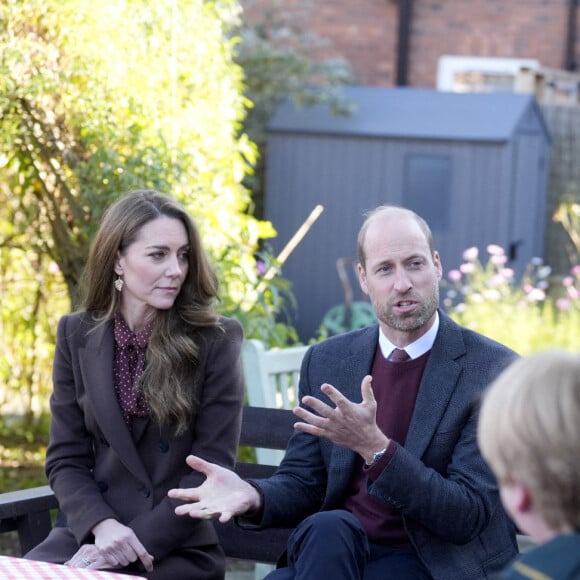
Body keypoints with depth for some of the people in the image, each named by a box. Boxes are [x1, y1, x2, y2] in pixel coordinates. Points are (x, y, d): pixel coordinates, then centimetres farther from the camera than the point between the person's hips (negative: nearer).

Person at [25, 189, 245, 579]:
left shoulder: (216, 340, -3)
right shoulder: (77, 335, 6)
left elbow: (212, 469, -6)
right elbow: (65, 459, 6)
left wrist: (138, 543, -15)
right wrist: (102, 526, -13)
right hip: (89, 535, 3)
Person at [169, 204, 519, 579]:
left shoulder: (494, 369, -8)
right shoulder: (326, 362, 7)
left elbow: (468, 516, -13)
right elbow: (302, 483, 9)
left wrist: (374, 446, -27)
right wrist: (252, 496, -16)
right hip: (336, 548, 3)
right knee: (326, 529, -32)